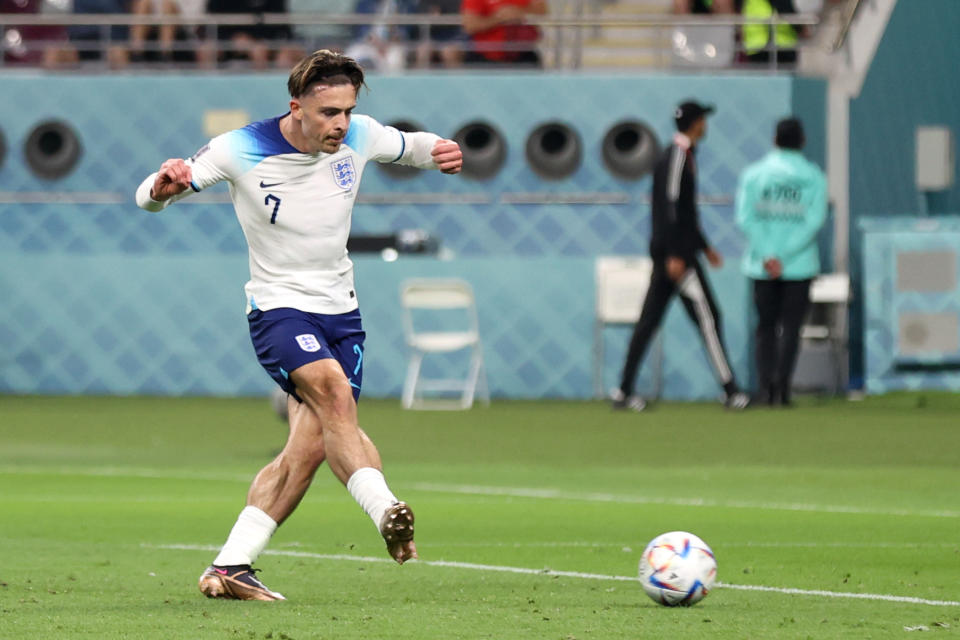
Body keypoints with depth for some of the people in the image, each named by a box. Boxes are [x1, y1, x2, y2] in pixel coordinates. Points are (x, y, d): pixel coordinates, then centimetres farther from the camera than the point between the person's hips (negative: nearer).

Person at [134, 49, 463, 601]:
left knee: (309, 448, -4)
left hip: (340, 310, 4)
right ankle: (386, 513, -43)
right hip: (278, 307, -4)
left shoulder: (359, 137, -3)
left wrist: (438, 152, -6)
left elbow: (409, 146, 18)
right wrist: (163, 187, -36)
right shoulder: (241, 151, -13)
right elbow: (149, 196, -10)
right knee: (332, 388, -33)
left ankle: (229, 568, 3)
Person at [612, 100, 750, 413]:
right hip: (676, 250, -10)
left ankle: (624, 392, 6)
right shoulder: (677, 157, -13)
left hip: (666, 251, 10)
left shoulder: (683, 156, 18)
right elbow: (671, 208, -19)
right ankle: (730, 390, -5)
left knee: (649, 319, 7)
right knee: (706, 315, -7)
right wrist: (674, 255, -23)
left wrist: (704, 247, 29)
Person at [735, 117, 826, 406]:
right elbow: (815, 220, -8)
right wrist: (784, 256, -9)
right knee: (790, 327, 2)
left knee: (765, 326, 10)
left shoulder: (753, 174, 3)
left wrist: (767, 256, -9)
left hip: (761, 266, 1)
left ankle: (765, 386, 2)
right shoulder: (813, 176, 0)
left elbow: (745, 217, -5)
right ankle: (782, 386, -8)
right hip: (799, 265, -1)